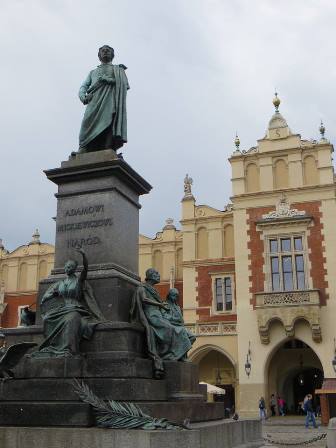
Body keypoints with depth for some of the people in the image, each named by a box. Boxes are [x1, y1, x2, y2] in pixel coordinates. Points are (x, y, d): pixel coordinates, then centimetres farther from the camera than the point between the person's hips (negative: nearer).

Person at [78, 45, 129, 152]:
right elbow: (83, 87, 22)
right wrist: (83, 97, -3)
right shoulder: (93, 72, 36)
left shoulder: (118, 69, 28)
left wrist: (104, 78, 0)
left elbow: (124, 84, 8)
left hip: (111, 103, -1)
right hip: (94, 103, 2)